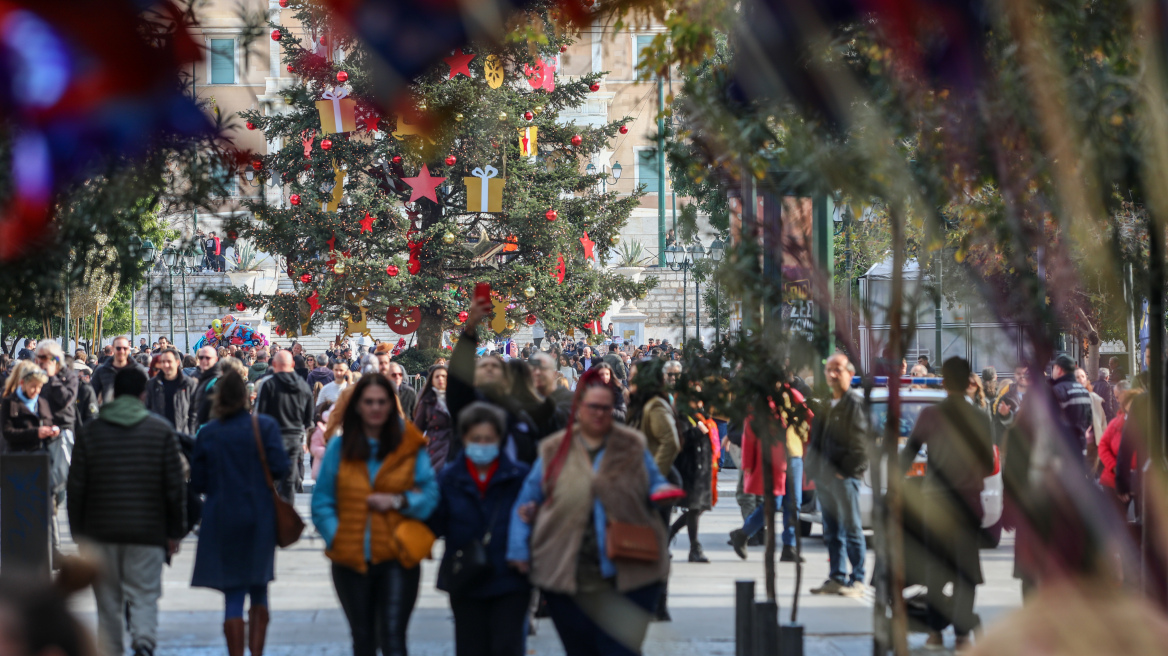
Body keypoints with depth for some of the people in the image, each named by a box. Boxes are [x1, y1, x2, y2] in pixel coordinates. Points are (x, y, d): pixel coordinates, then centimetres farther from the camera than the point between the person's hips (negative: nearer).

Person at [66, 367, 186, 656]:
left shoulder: (89, 432, 2)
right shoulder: (161, 431, -1)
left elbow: (76, 489, 3)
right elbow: (176, 487, -1)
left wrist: (79, 534, 10)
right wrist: (175, 532, 7)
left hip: (101, 534, 1)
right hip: (148, 532, -1)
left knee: (108, 601, 11)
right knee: (144, 595, 1)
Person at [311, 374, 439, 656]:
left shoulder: (410, 447, 2)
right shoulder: (339, 448, 6)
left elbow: (430, 495, 0)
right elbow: (322, 502, 6)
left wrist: (399, 501, -16)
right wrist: (335, 535, -8)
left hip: (396, 558, -3)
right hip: (351, 559, 3)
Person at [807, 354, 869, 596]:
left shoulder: (855, 404, -7)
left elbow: (861, 442, -12)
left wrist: (846, 471, -13)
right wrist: (814, 467, 11)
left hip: (845, 477, -8)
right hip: (824, 476, 8)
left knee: (851, 529, -4)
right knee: (832, 531, 10)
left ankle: (857, 580, -1)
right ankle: (837, 578, 15)